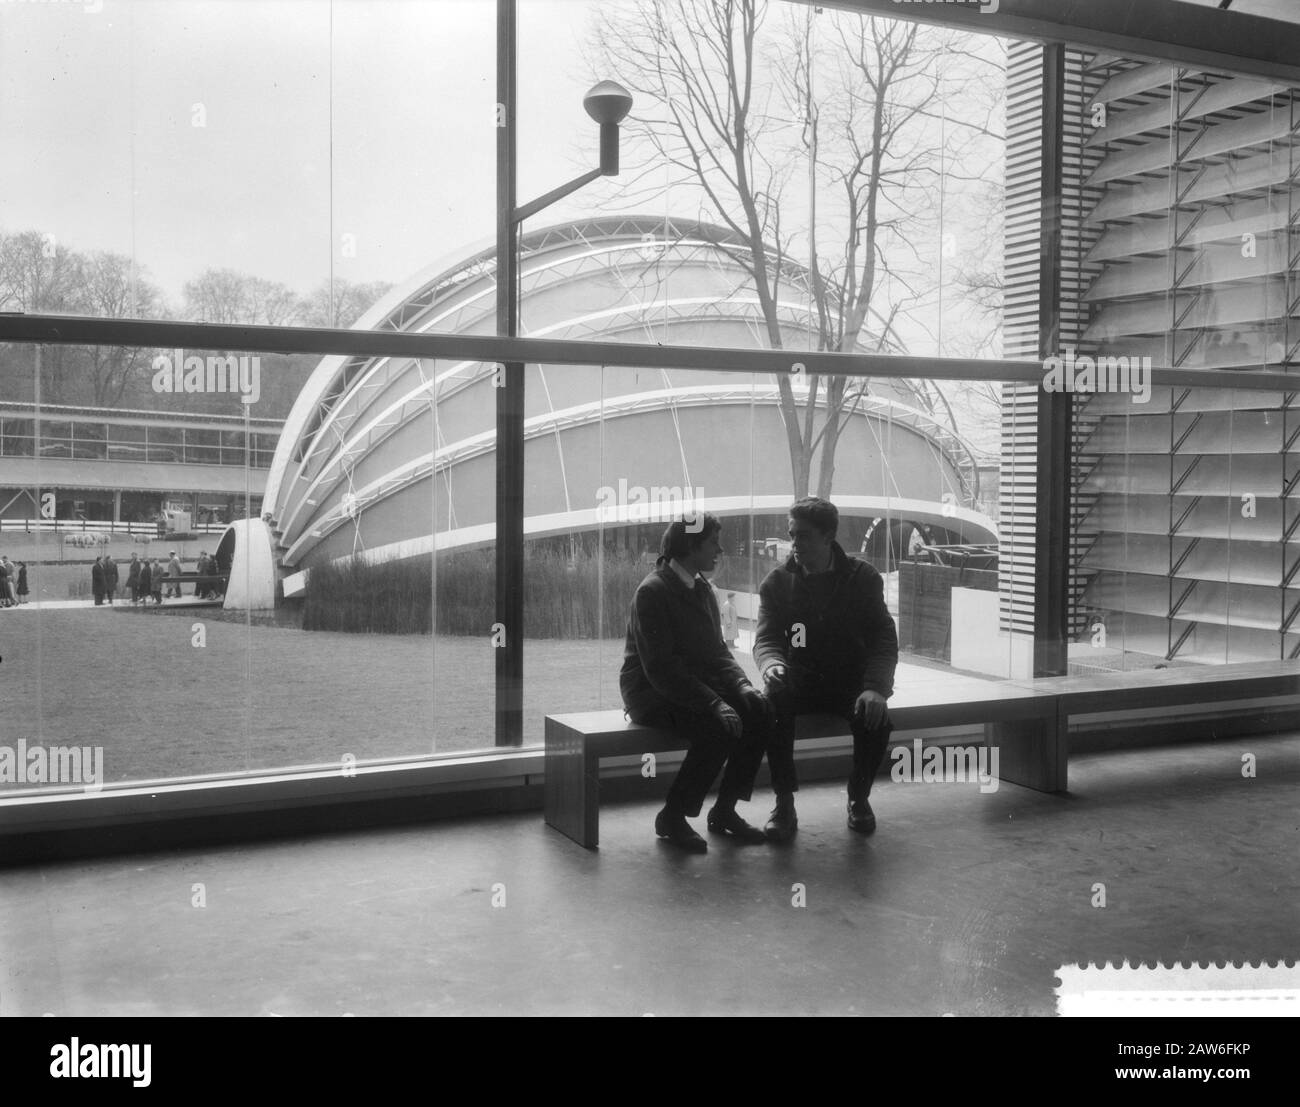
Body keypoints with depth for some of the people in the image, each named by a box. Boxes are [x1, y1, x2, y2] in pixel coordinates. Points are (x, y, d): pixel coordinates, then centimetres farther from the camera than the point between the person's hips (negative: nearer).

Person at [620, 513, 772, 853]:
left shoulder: (703, 589, 11)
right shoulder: (652, 591, -15)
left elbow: (716, 651, 15)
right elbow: (661, 668, -22)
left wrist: (741, 684, -5)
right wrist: (714, 703, -29)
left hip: (693, 685, 8)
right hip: (650, 693, -8)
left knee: (758, 709, -16)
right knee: (718, 728, -31)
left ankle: (725, 809, -5)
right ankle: (672, 817, -14)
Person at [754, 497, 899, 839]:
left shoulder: (863, 577, -2)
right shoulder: (777, 582, 0)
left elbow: (884, 638, -7)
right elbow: (766, 639, -4)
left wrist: (875, 687, -25)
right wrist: (771, 664, -30)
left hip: (851, 682, 0)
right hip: (799, 680, 1)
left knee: (876, 719, -31)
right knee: (772, 707, -32)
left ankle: (859, 798, -2)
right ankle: (784, 804, -17)